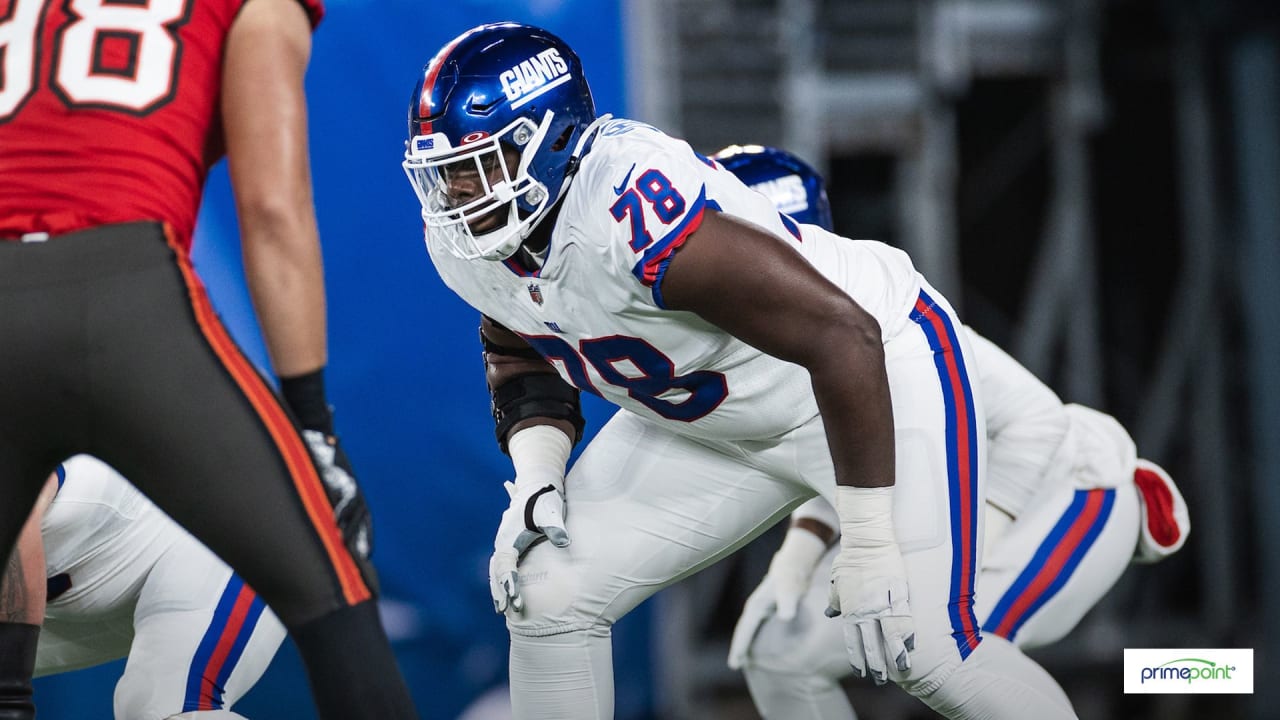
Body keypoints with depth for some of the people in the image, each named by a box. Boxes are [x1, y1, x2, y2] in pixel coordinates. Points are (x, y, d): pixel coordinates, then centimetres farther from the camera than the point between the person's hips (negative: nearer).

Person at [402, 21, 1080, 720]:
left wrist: (866, 545, -32)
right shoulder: (465, 240, -11)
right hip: (702, 422, 8)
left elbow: (842, 334, -35)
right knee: (544, 595, -5)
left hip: (874, 374, -7)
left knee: (920, 650, -17)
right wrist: (533, 483, -10)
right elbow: (522, 359, 10)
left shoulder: (630, 210, -37)